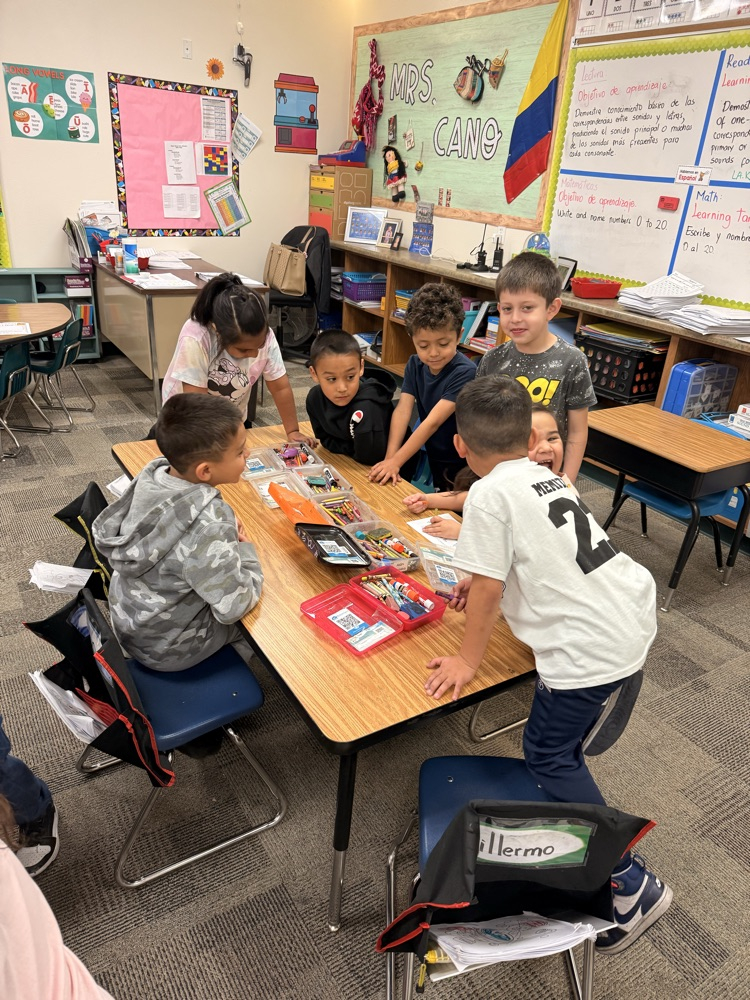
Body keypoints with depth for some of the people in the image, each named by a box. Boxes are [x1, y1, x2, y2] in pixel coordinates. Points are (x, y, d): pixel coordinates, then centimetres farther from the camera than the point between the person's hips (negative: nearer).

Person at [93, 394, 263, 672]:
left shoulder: (152, 475, -17)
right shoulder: (208, 526, -38)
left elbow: (103, 531, 1)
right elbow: (234, 606, -32)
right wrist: (246, 551, -12)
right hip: (165, 647, -6)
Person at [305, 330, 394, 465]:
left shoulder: (367, 406, -31)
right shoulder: (315, 398, -13)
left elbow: (369, 458, -26)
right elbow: (326, 440, -2)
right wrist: (353, 449, -14)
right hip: (349, 463, 4)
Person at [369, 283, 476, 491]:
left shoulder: (464, 372, -24)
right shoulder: (415, 364, -3)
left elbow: (433, 422, -28)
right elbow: (402, 410, -14)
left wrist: (396, 461, -31)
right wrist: (389, 459, -25)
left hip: (459, 466, -5)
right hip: (430, 456, 5)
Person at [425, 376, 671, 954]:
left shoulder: (489, 494, -16)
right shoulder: (548, 478, 9)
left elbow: (487, 590, -15)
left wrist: (467, 661, -3)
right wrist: (484, 579, 20)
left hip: (589, 650, -9)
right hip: (634, 614, 9)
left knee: (548, 756, 10)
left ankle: (632, 885, 14)